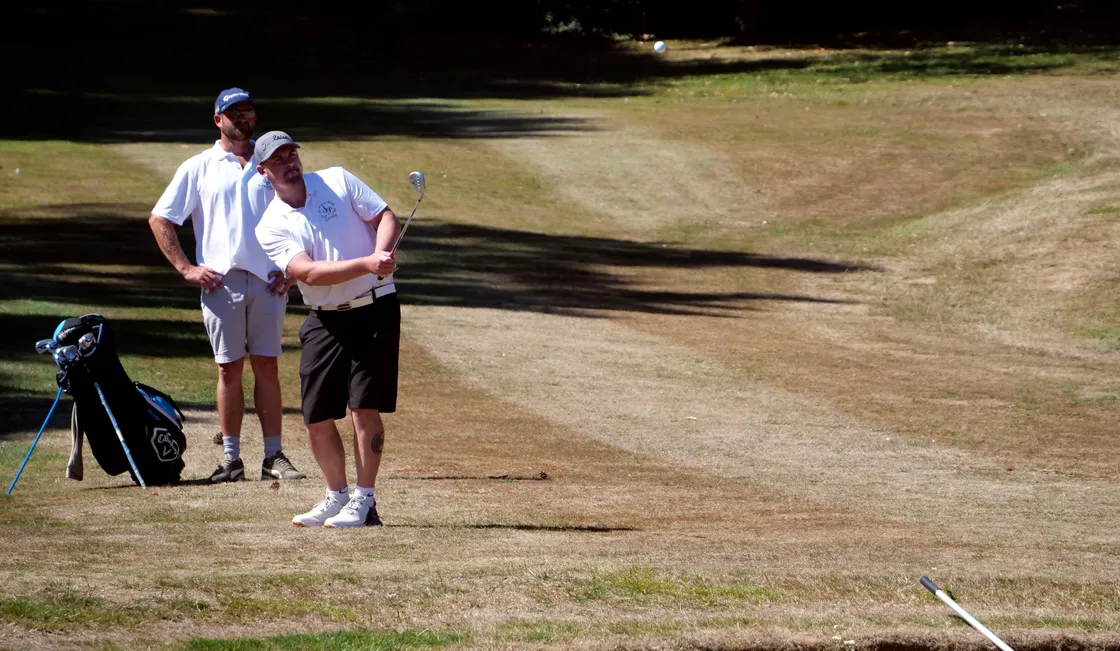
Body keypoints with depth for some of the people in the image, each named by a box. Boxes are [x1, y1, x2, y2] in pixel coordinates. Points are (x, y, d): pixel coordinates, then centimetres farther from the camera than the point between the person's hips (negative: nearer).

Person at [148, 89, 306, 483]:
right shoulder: (199, 168, 9)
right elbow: (159, 220, 8)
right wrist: (186, 269, -1)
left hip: (268, 281, 1)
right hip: (221, 281, -1)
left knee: (267, 366, 0)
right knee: (229, 368, 0)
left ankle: (274, 456, -1)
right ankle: (231, 458, 3)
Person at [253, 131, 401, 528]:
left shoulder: (338, 181, 1)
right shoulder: (271, 227, -2)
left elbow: (386, 218, 1)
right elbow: (309, 272, -17)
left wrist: (382, 251, -22)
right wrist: (366, 264, -29)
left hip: (374, 309, -2)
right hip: (324, 320, 2)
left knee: (364, 406, -9)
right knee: (316, 416, 2)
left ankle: (364, 502, -2)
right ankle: (337, 497, 21)